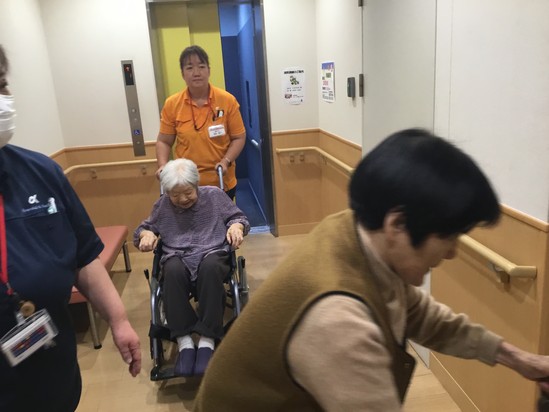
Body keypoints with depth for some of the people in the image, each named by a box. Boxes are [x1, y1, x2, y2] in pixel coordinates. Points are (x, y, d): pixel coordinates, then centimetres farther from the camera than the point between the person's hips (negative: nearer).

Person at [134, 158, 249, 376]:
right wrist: (146, 234, -3)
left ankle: (207, 341, -34)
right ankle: (184, 341, -32)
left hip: (213, 254, -1)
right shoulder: (162, 205, 14)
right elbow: (143, 228, 22)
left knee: (209, 267, -39)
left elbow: (238, 217, 14)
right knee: (173, 270, -37)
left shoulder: (214, 195, 10)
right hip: (178, 259, 1)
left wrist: (236, 226, -11)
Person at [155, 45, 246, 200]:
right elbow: (164, 141, 4)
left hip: (222, 183, 0)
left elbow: (239, 137, -1)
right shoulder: (171, 104, -3)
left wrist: (226, 161, -16)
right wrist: (163, 165, -12)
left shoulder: (227, 100, -6)